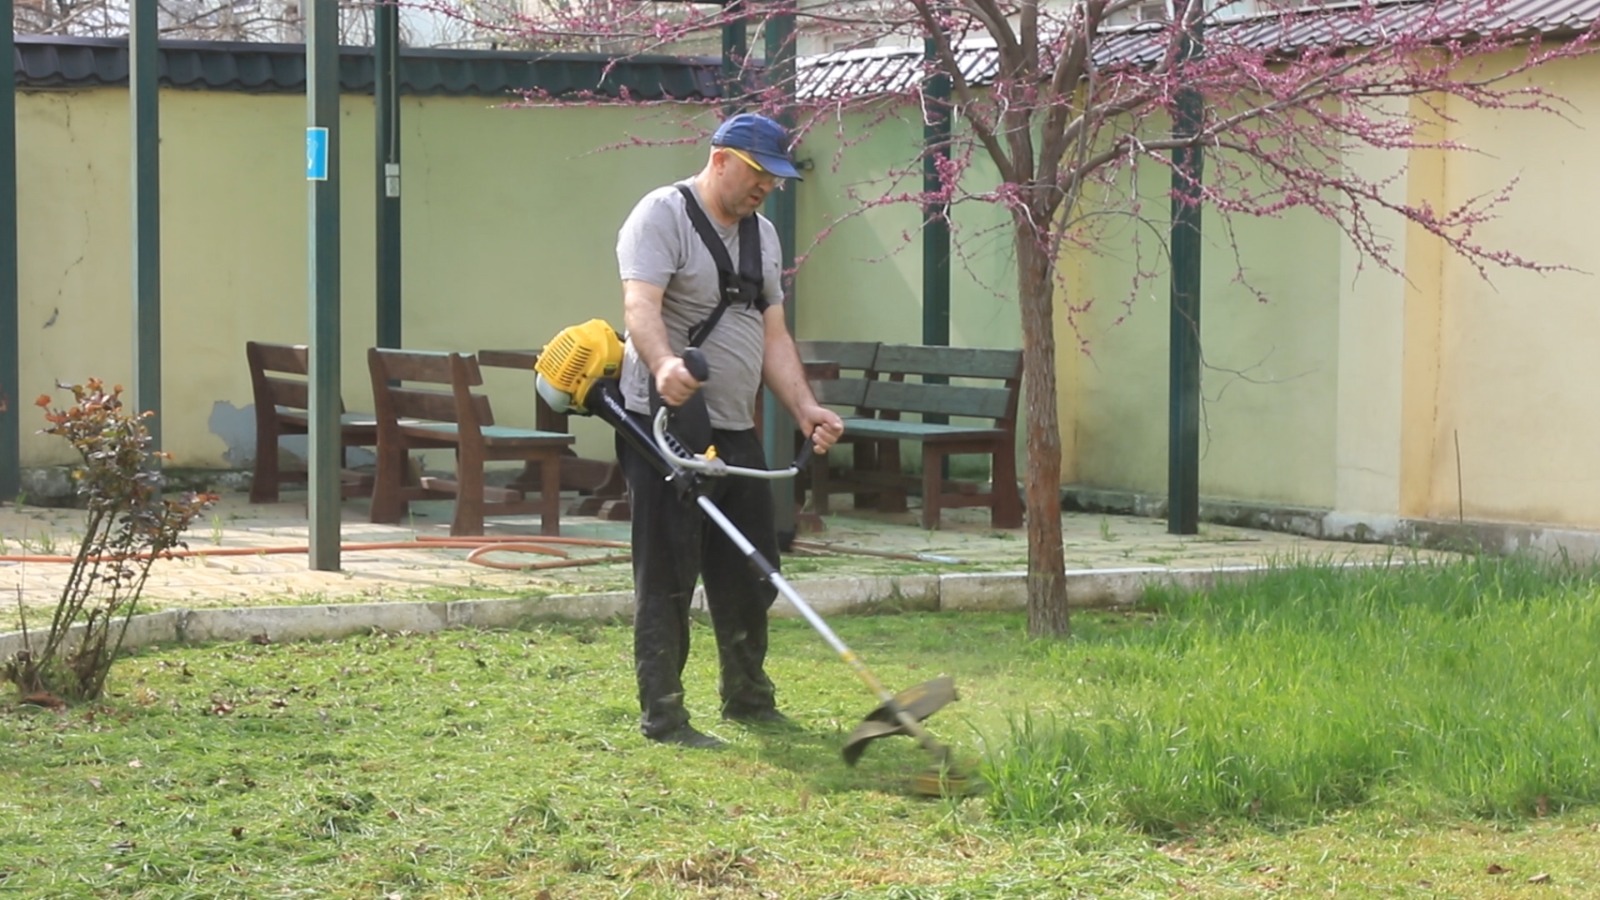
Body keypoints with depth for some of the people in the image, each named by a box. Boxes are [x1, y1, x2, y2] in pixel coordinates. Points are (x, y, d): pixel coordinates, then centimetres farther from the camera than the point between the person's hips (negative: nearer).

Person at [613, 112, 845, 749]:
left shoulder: (761, 235, 17)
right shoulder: (662, 215, -10)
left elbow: (773, 336, 18)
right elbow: (640, 304, -24)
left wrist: (805, 408, 4)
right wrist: (664, 366, -43)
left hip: (736, 433, 8)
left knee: (750, 575, 15)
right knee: (667, 579, -4)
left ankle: (748, 698, 30)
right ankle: (661, 715, 1)